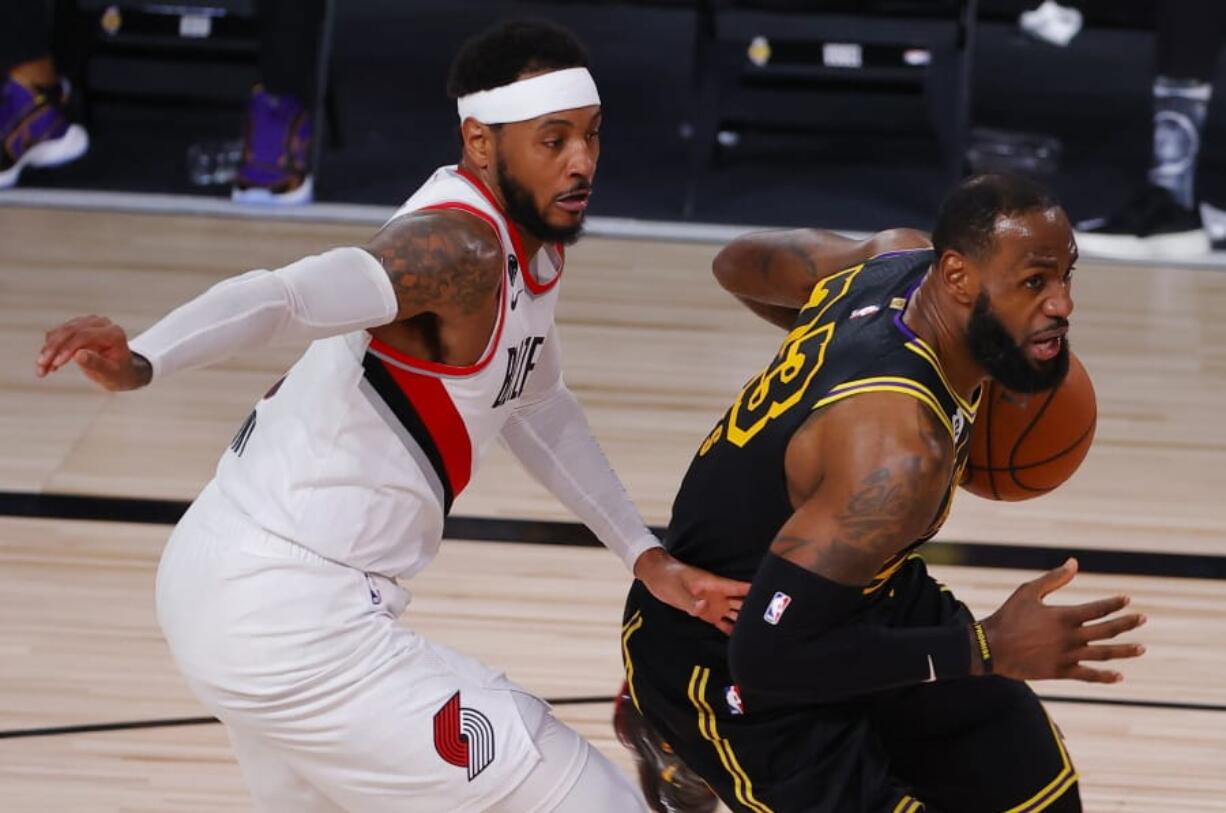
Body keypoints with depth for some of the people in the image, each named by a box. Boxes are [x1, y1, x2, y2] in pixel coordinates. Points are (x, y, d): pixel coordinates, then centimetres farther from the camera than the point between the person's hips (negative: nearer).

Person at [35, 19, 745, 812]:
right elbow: (285, 294, -39)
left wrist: (647, 557, 17)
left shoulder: (532, 231, 9)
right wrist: (141, 360, -57)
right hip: (291, 619, -10)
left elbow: (534, 405, 24)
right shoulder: (461, 250, -21)